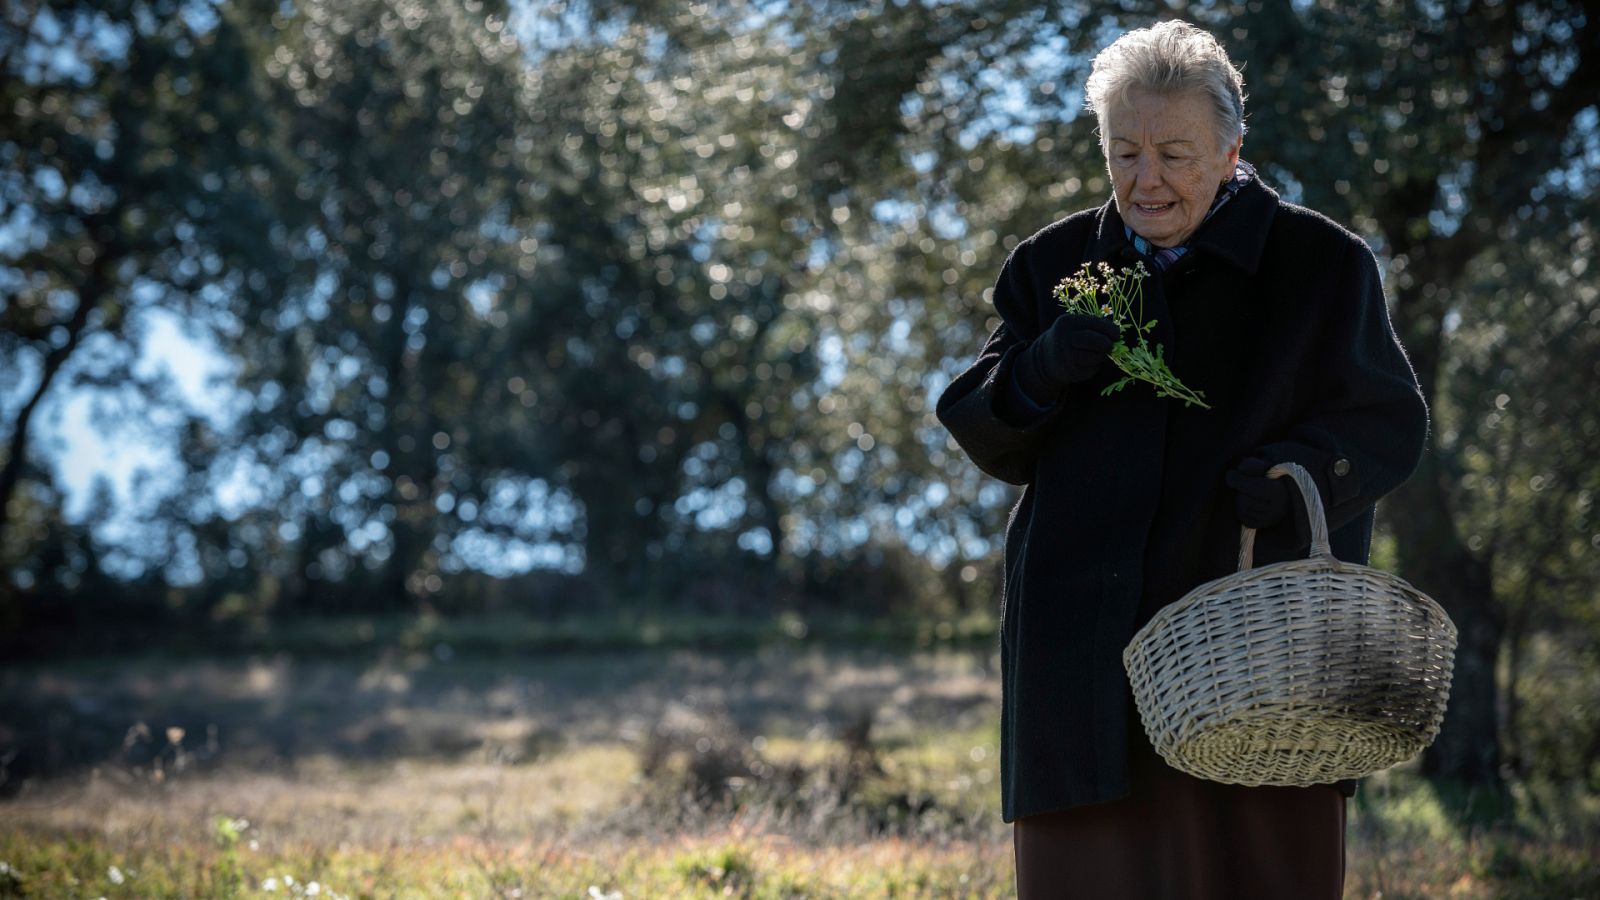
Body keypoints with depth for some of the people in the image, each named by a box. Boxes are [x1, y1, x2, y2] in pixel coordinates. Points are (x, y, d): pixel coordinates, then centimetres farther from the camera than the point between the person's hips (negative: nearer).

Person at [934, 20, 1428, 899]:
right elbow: (983, 434, 11)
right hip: (1086, 650, 2)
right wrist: (1050, 367, -11)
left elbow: (1387, 420, 5)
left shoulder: (1324, 265, 4)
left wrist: (1304, 467, -17)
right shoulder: (1055, 265, 12)